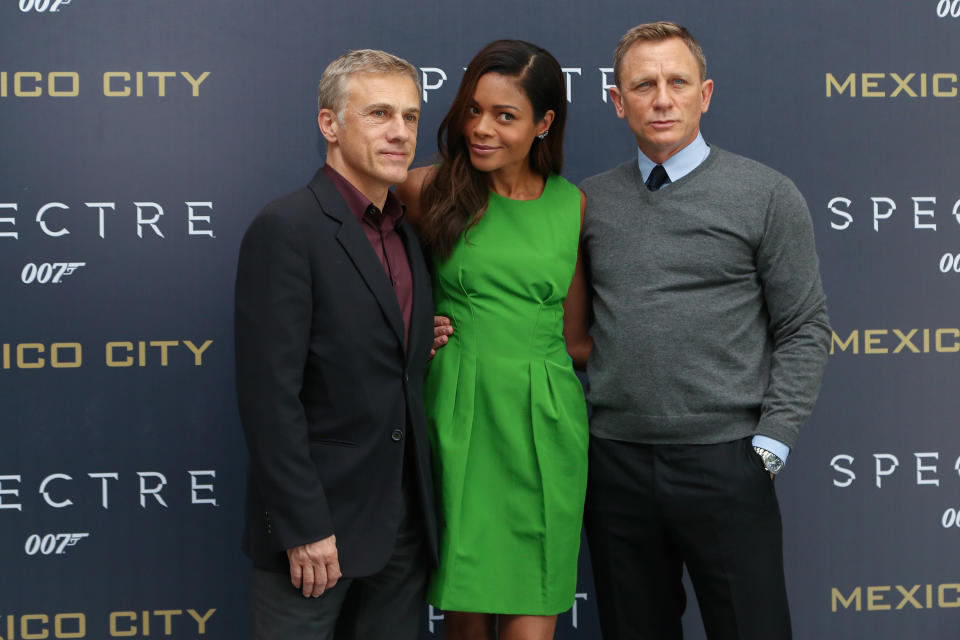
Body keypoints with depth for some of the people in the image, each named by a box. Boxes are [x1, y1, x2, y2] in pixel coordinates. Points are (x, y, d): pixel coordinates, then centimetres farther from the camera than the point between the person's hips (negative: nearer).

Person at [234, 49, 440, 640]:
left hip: (404, 521, 7)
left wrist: (425, 344, 0)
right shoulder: (287, 228, -12)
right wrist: (304, 527, -19)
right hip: (316, 524, -7)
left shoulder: (409, 232, 12)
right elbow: (270, 394, -17)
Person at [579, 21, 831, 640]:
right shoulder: (590, 201, 8)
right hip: (615, 464, 3)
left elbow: (804, 331, -2)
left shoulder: (767, 195, 0)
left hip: (724, 463, -3)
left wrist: (770, 445, -8)